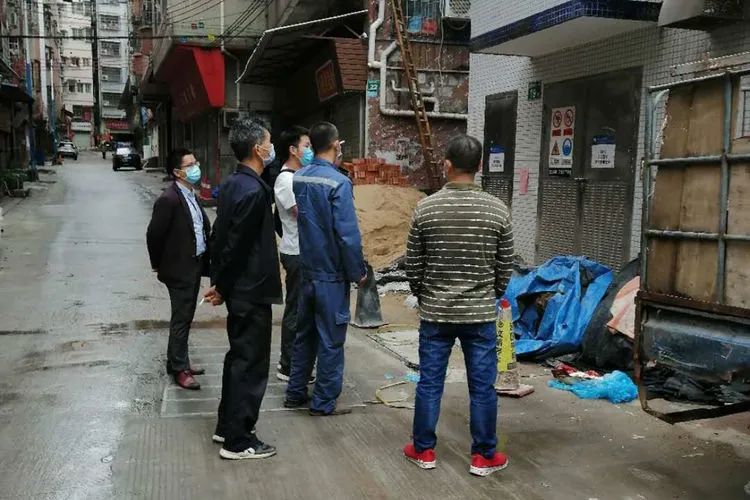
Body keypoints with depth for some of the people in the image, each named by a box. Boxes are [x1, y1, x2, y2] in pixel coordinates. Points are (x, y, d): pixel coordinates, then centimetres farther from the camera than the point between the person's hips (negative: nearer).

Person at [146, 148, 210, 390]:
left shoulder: (191, 195, 9)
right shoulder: (169, 199, -18)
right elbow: (154, 234, -15)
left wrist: (204, 261, 12)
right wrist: (158, 265, -4)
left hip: (195, 265, 9)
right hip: (180, 269, -8)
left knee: (185, 317, 17)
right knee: (181, 319, 1)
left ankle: (177, 361, 31)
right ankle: (180, 369, 12)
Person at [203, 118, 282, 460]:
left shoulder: (231, 185, 8)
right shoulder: (254, 191, -21)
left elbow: (220, 236, 12)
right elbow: (237, 244, -20)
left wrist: (220, 282, 12)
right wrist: (222, 286, -8)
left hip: (238, 289, 10)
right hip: (252, 291, -10)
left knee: (238, 357, 19)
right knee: (251, 364, 0)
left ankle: (227, 426, 31)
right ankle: (238, 441, 9)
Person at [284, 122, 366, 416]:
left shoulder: (299, 177, 4)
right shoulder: (338, 183, -19)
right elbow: (348, 234, -21)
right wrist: (358, 273, -8)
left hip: (307, 270, 7)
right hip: (331, 274, -7)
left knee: (305, 334, 18)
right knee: (331, 340, 4)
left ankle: (295, 394, 27)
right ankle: (323, 403, 12)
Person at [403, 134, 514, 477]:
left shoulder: (425, 208, -7)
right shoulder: (497, 210, -6)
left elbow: (413, 266, -1)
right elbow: (504, 268, 2)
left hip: (435, 313, 0)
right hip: (480, 314, 0)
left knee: (429, 383, 11)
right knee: (482, 386, 9)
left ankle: (423, 450, 24)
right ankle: (483, 457, 20)